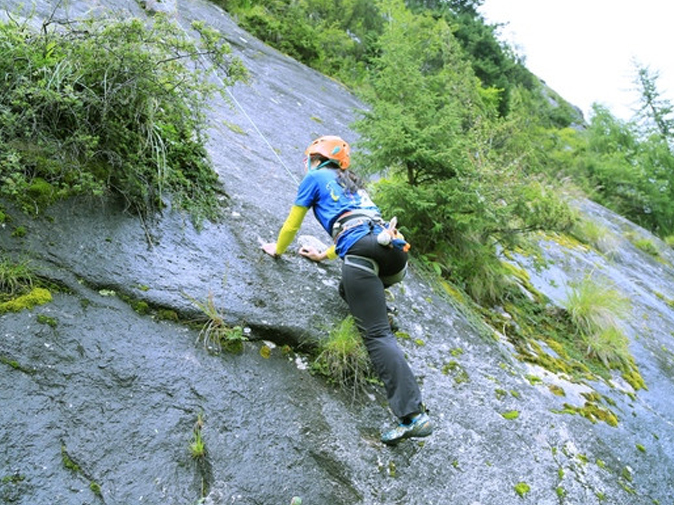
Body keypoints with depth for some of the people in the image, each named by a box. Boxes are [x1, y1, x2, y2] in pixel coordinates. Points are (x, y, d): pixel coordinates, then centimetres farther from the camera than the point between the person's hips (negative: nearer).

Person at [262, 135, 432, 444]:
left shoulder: (315, 177, 19)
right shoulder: (353, 185, 38)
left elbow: (292, 224, 25)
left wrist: (278, 249, 44)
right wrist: (324, 256, 57)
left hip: (362, 252, -7)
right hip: (396, 253, 8)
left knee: (377, 335, -13)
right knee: (349, 291, 35)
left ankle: (414, 416, -23)